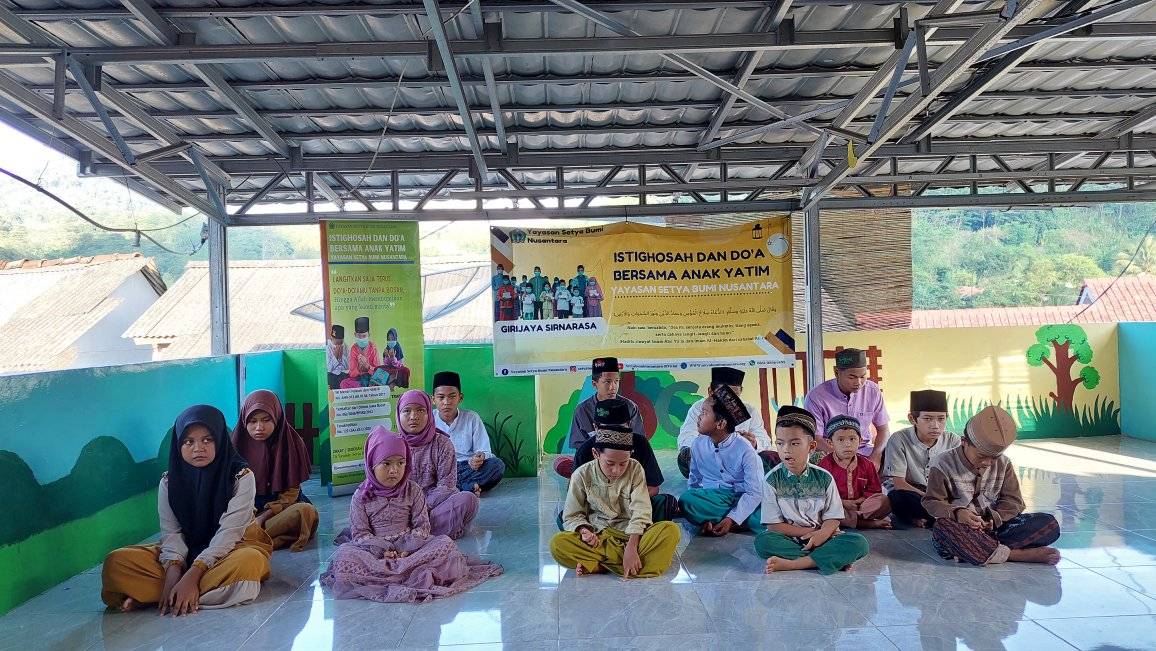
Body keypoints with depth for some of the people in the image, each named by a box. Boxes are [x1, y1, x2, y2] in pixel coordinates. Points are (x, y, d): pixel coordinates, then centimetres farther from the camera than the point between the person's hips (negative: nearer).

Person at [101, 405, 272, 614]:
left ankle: (149, 596, -26)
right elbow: (171, 532, -8)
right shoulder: (169, 481, -1)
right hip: (186, 551, 3)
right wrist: (173, 570, -28)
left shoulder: (241, 476, -13)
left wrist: (193, 574, -29)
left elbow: (229, 531, -19)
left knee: (249, 562, -40)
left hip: (232, 547, -3)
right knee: (116, 562, -16)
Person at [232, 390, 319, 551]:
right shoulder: (239, 443, -1)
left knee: (306, 511, -34)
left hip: (282, 506, -1)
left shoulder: (291, 442, -6)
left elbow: (291, 491, -7)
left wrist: (263, 517, -21)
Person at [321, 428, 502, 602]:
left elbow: (421, 526, 1)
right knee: (344, 554, -32)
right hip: (375, 549, -1)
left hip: (409, 545, 1)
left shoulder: (413, 491, 5)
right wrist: (384, 551, -18)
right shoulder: (361, 496, 2)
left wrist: (408, 550, -17)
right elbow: (359, 533, -2)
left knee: (445, 543, -23)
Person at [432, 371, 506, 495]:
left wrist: (480, 458, -23)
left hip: (467, 469, 0)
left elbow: (483, 450, 2)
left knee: (497, 465, -26)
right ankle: (469, 487, -31)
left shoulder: (472, 418, 6)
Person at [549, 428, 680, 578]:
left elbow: (640, 511, -8)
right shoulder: (582, 475, -3)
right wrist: (584, 531, -20)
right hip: (598, 538, -1)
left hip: (632, 534, 1)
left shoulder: (635, 469, -2)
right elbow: (572, 516, 3)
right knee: (557, 543, -28)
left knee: (671, 530, -28)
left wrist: (631, 547, -22)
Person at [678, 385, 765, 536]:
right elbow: (693, 481, 11)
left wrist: (732, 519, -24)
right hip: (710, 497, 2)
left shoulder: (744, 449, -10)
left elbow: (754, 492, -13)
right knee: (685, 499, -31)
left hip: (741, 499, -2)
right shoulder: (698, 444, 2)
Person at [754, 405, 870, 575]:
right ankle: (836, 559, -25)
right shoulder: (773, 479, -4)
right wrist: (810, 533, -13)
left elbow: (833, 518, 0)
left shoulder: (824, 477, 1)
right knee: (762, 541, -32)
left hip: (821, 537, 2)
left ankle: (791, 564, -28)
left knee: (859, 542, -23)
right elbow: (773, 525, -6)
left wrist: (822, 534, -23)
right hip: (789, 540, -2)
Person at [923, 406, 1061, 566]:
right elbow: (932, 502, -8)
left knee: (1050, 524, -14)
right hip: (963, 528, -4)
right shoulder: (944, 464, -7)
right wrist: (956, 513, -29)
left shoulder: (1003, 464, 7)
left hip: (995, 524, 4)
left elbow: (1012, 500, 6)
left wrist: (995, 518, -15)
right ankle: (1017, 555, -33)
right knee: (942, 528, -40)